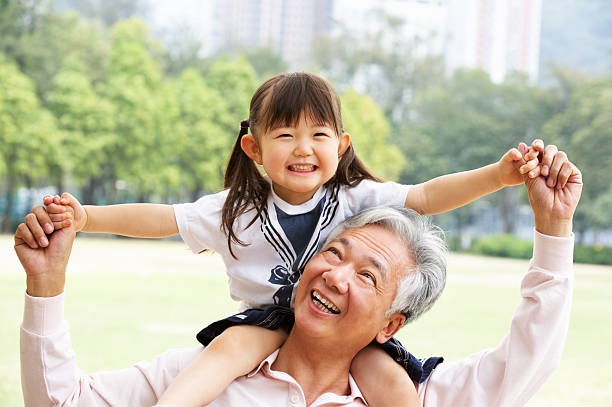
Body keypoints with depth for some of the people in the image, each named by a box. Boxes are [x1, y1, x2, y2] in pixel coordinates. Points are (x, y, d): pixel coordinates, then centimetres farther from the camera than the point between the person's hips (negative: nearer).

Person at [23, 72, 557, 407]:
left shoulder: (358, 198, -3)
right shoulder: (237, 209, 0)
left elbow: (426, 196, -12)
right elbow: (161, 219, -3)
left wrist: (498, 175, -27)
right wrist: (85, 216, -14)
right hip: (268, 317, 0)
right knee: (232, 344, -31)